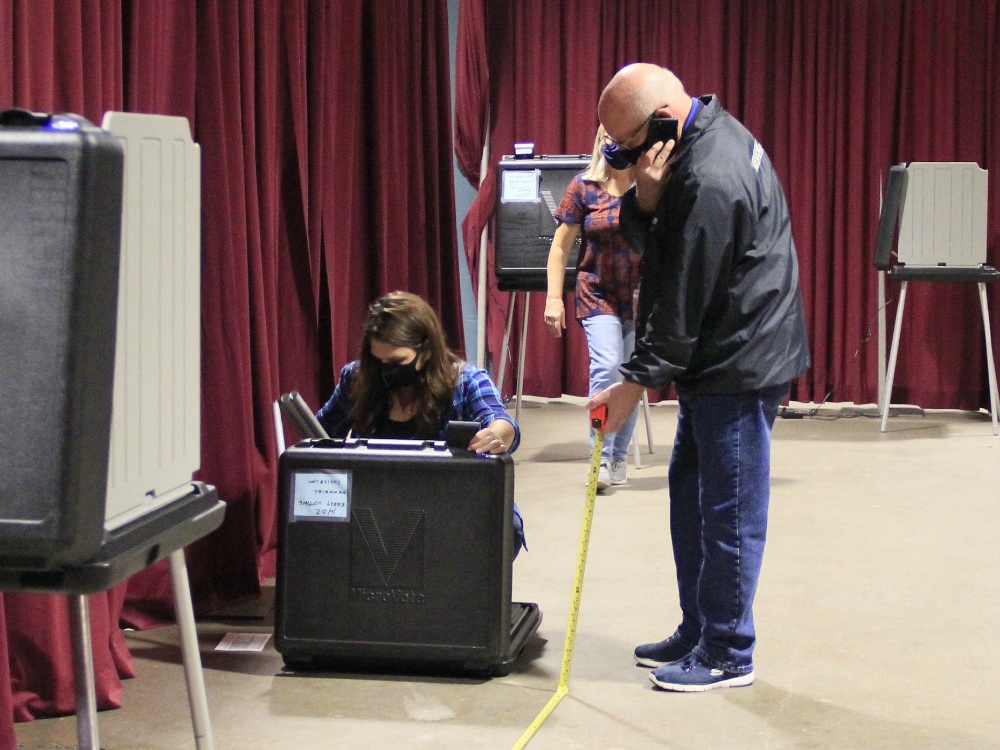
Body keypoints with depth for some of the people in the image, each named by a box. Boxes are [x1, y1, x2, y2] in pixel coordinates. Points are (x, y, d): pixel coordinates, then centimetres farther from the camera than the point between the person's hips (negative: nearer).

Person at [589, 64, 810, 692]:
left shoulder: (712, 181, -25)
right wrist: (645, 198, -12)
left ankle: (727, 654, 10)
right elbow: (644, 242, 10)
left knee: (729, 510, -1)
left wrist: (635, 383, -13)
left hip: (741, 363, -11)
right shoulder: (706, 131, 7)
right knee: (689, 492, 18)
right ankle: (697, 632, 29)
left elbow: (683, 303, -21)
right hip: (715, 359, 11)